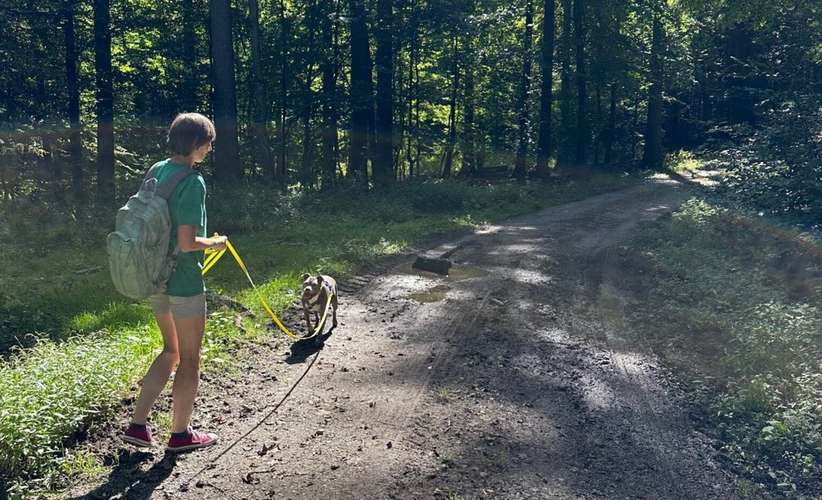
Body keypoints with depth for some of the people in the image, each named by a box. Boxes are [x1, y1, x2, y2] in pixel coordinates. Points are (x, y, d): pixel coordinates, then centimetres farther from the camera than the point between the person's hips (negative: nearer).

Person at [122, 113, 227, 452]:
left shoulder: (156, 171, 6)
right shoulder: (192, 182, -20)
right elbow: (187, 242, -24)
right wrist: (214, 243, -5)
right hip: (184, 282, -8)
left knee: (171, 351, 22)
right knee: (190, 358, 10)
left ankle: (137, 425, 23)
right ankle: (180, 434, 24)